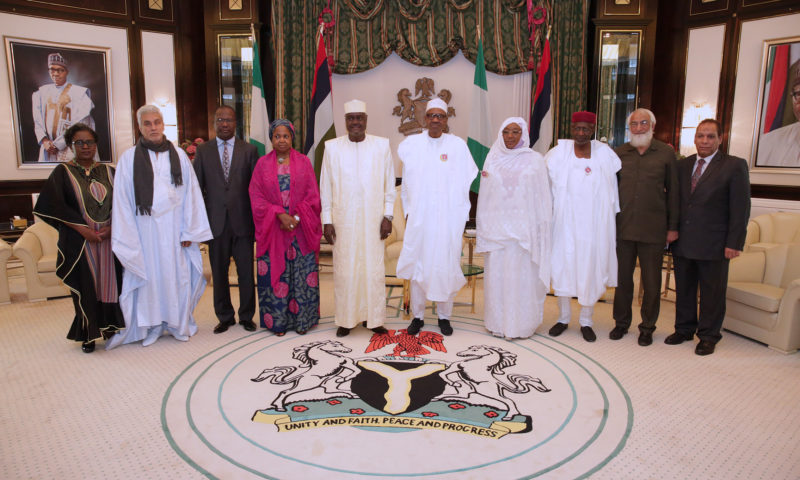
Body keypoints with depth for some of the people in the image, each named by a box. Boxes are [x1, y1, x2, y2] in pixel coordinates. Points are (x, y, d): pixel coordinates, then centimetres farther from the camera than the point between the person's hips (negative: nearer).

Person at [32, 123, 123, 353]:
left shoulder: (108, 171, 9)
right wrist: (83, 229, -14)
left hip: (110, 238, 2)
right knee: (85, 285, 1)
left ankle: (111, 328, 17)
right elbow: (52, 206, -6)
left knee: (110, 281, 4)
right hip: (79, 241, -2)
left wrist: (112, 227, -10)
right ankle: (89, 334, 13)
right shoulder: (62, 172, 2)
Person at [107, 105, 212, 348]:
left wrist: (189, 230, -2)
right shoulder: (129, 158, 0)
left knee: (178, 274, 7)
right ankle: (151, 326, 22)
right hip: (145, 226, -1)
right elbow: (122, 200, 0)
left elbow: (190, 193, 3)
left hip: (174, 227, 1)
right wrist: (128, 238, -5)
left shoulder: (178, 155, 4)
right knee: (149, 276, 6)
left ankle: (180, 323, 23)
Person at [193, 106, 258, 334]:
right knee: (219, 272, 9)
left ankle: (246, 316, 20)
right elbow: (197, 187, 6)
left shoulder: (249, 150, 4)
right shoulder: (203, 150, 7)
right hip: (216, 221, 1)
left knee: (246, 272, 5)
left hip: (242, 221, -1)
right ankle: (224, 317, 23)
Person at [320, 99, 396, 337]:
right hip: (343, 220, 0)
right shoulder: (332, 147, 3)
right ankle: (346, 318, 17)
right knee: (344, 270, 4)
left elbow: (389, 184, 5)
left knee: (373, 269, 3)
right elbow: (325, 187, 5)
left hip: (373, 220, 0)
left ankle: (373, 317, 17)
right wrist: (326, 221, 0)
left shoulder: (382, 145, 3)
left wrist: (387, 216, -1)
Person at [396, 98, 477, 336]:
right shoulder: (411, 144, 5)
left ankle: (444, 316, 18)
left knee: (446, 266, 3)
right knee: (417, 265, 4)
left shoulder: (458, 145, 2)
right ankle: (417, 315, 17)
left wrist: (462, 214, 1)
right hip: (418, 217, 1)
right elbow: (406, 183, 11)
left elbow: (466, 180, 4)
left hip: (448, 218, -1)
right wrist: (407, 211, 8)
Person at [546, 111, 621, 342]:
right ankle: (563, 318, 21)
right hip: (565, 221, 0)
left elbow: (613, 190, 7)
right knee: (562, 267, 5)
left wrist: (615, 222, 5)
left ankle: (586, 321, 19)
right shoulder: (559, 152, 1)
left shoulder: (605, 153, 3)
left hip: (595, 223, 0)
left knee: (591, 270, 6)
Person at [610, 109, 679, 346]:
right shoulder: (618, 153, 6)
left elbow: (673, 191, 4)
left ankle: (647, 327, 22)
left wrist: (673, 227, 1)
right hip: (622, 228, 2)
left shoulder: (666, 153, 2)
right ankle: (621, 322, 26)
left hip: (653, 230, -1)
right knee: (622, 278, 11)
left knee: (651, 282, 7)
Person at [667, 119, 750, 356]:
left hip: (713, 245, -4)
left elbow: (740, 209, -7)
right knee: (683, 289, 14)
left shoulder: (735, 166, -4)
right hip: (683, 242, 4)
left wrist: (734, 243, -12)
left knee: (712, 292, 6)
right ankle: (684, 329, 29)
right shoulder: (682, 165, 9)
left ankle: (708, 336, 21)